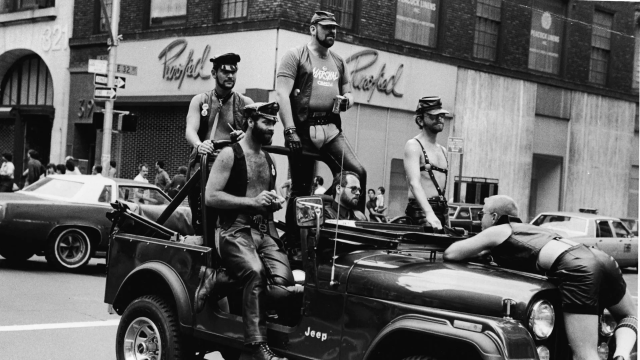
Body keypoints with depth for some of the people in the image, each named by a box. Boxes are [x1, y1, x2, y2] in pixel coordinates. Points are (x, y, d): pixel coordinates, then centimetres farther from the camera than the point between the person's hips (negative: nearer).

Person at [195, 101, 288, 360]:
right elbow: (210, 196, -10)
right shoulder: (230, 154, -1)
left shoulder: (269, 161, 20)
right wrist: (252, 201, -15)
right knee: (255, 273, -34)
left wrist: (275, 202, 9)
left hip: (266, 232, 7)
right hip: (236, 231, -7)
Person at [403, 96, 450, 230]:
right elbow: (414, 183, -19)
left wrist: (448, 223, 17)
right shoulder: (414, 146, -6)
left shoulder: (442, 150, 19)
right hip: (421, 210, -7)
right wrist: (429, 213, -33)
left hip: (441, 210, 7)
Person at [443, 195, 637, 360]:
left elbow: (450, 254, 13)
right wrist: (488, 250, 47)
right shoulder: (527, 228, 35)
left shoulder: (497, 231, 15)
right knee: (631, 316, 30)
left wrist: (477, 250, 34)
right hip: (601, 257, 7)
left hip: (577, 269, -7)